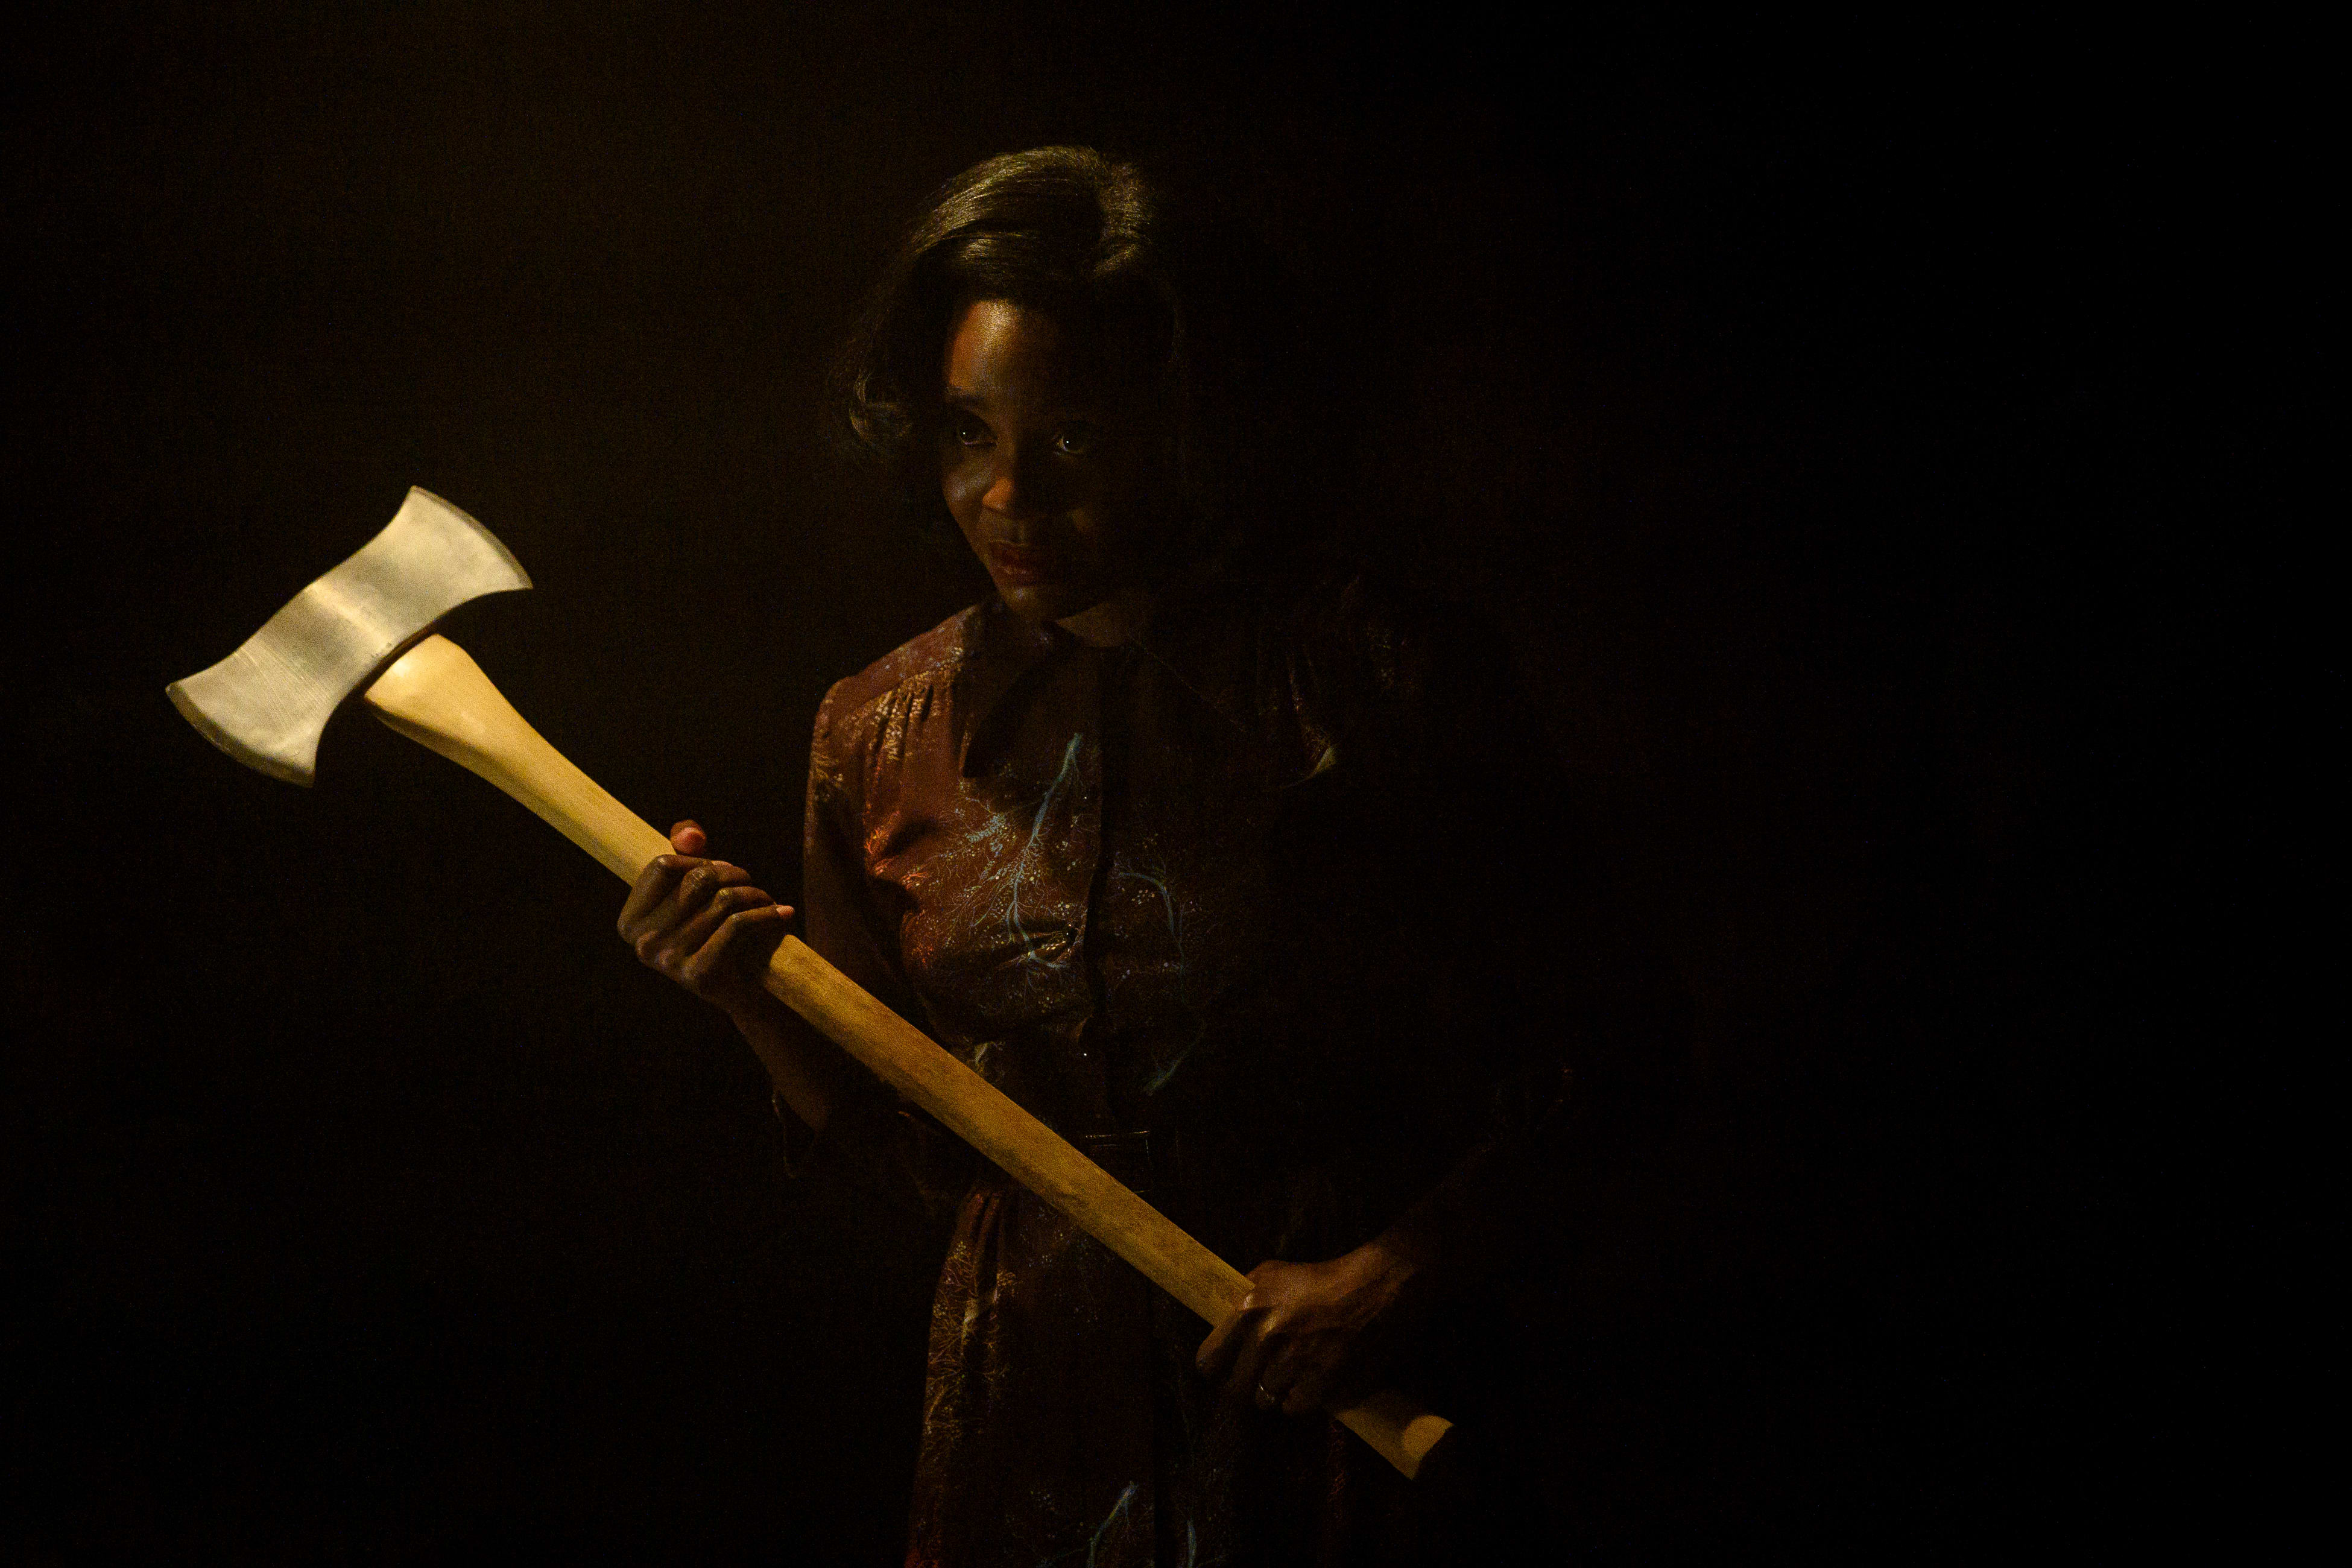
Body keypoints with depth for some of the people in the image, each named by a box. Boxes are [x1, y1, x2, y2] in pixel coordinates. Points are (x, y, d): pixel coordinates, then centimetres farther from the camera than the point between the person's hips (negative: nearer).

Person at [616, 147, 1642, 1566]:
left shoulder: (1387, 687, -12)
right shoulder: (885, 734, 1)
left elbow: (1559, 1074, -6)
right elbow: (913, 1146, 7)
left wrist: (1399, 1274, -19)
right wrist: (766, 1009, -9)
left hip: (1322, 1408, -3)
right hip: (1031, 1398, 3)